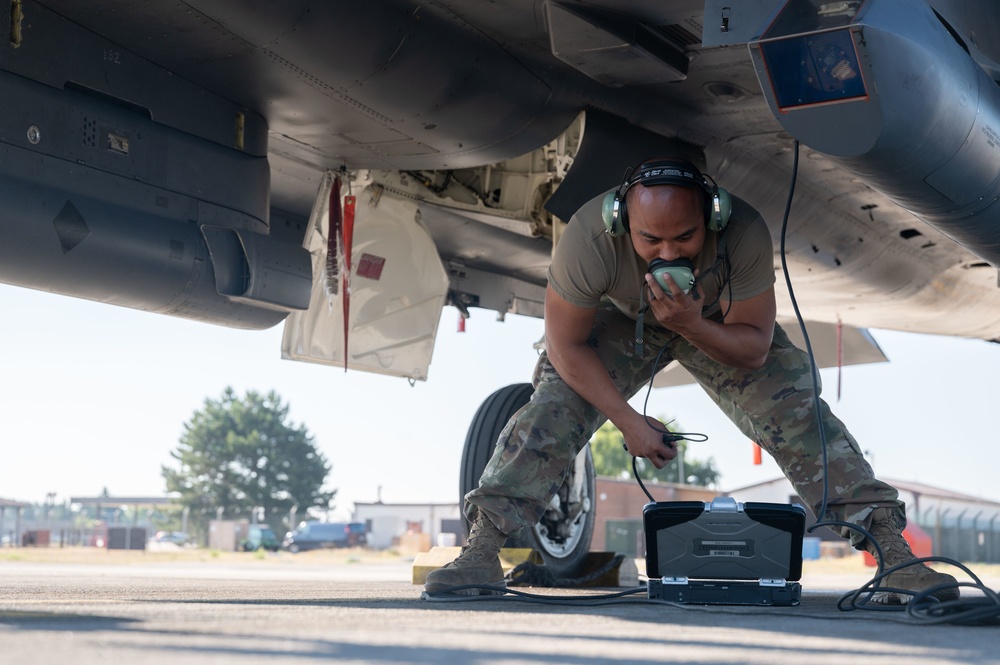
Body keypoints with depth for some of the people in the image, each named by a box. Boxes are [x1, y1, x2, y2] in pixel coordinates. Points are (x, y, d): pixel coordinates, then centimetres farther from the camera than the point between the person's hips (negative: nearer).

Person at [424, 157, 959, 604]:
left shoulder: (745, 233, -37)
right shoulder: (588, 237, -38)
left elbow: (755, 349, -26)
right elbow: (567, 345, -22)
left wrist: (693, 326, -45)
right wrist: (628, 421, -23)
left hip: (719, 324, 0)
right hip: (623, 320, 0)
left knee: (796, 412, -17)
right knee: (551, 405, -22)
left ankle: (891, 551, -14)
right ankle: (482, 547, -19)